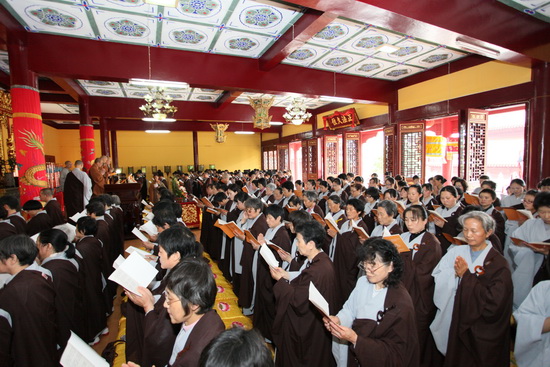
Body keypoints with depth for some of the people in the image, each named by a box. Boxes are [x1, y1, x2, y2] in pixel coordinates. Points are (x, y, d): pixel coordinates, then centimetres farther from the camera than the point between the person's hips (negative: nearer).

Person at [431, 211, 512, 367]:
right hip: (452, 322, 3)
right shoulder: (456, 252, 0)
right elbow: (437, 277, -7)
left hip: (481, 332, -3)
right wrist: (455, 273, -23)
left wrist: (466, 275, -17)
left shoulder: (497, 263, -10)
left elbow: (494, 300, -18)